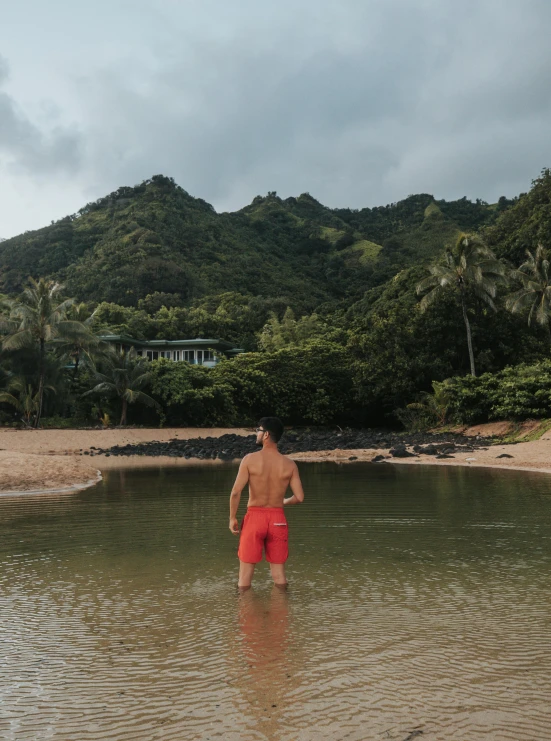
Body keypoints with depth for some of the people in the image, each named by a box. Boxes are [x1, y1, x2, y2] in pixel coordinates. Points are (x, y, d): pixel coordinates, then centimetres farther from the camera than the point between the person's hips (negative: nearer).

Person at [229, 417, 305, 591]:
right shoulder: (289, 464, -3)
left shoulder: (250, 459, -9)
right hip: (278, 519, 2)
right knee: (279, 573, 15)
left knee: (246, 573, 11)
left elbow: (235, 492, -13)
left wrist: (232, 518, -1)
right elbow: (299, 497, -3)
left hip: (254, 517, -2)